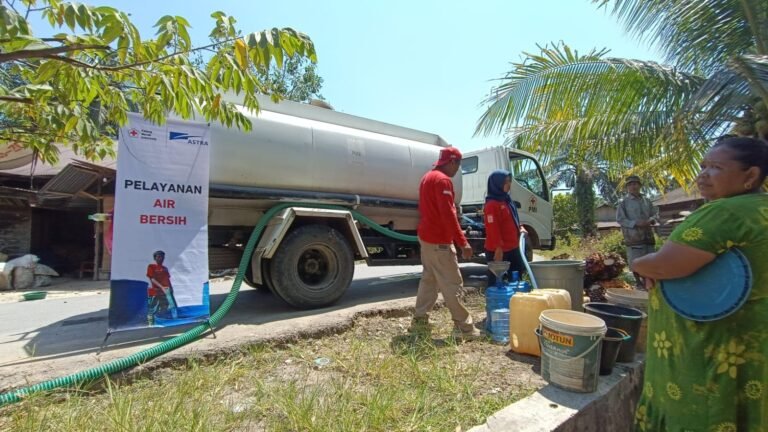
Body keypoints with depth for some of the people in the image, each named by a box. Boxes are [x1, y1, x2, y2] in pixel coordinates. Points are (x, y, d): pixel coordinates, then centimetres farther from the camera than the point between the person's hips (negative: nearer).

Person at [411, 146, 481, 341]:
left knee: (429, 278, 16)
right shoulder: (443, 180, -17)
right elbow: (448, 215, -24)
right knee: (452, 283, -4)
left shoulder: (427, 177, 15)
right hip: (439, 241, -10)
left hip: (426, 236, 10)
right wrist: (463, 242, -23)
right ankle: (463, 326, 3)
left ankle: (419, 319, 21)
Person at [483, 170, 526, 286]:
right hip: (498, 250, -10)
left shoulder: (507, 200, 14)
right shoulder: (491, 204, -16)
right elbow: (492, 228, -22)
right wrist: (498, 247, -24)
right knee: (496, 281, 0)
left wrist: (520, 228, 5)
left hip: (513, 248, 10)